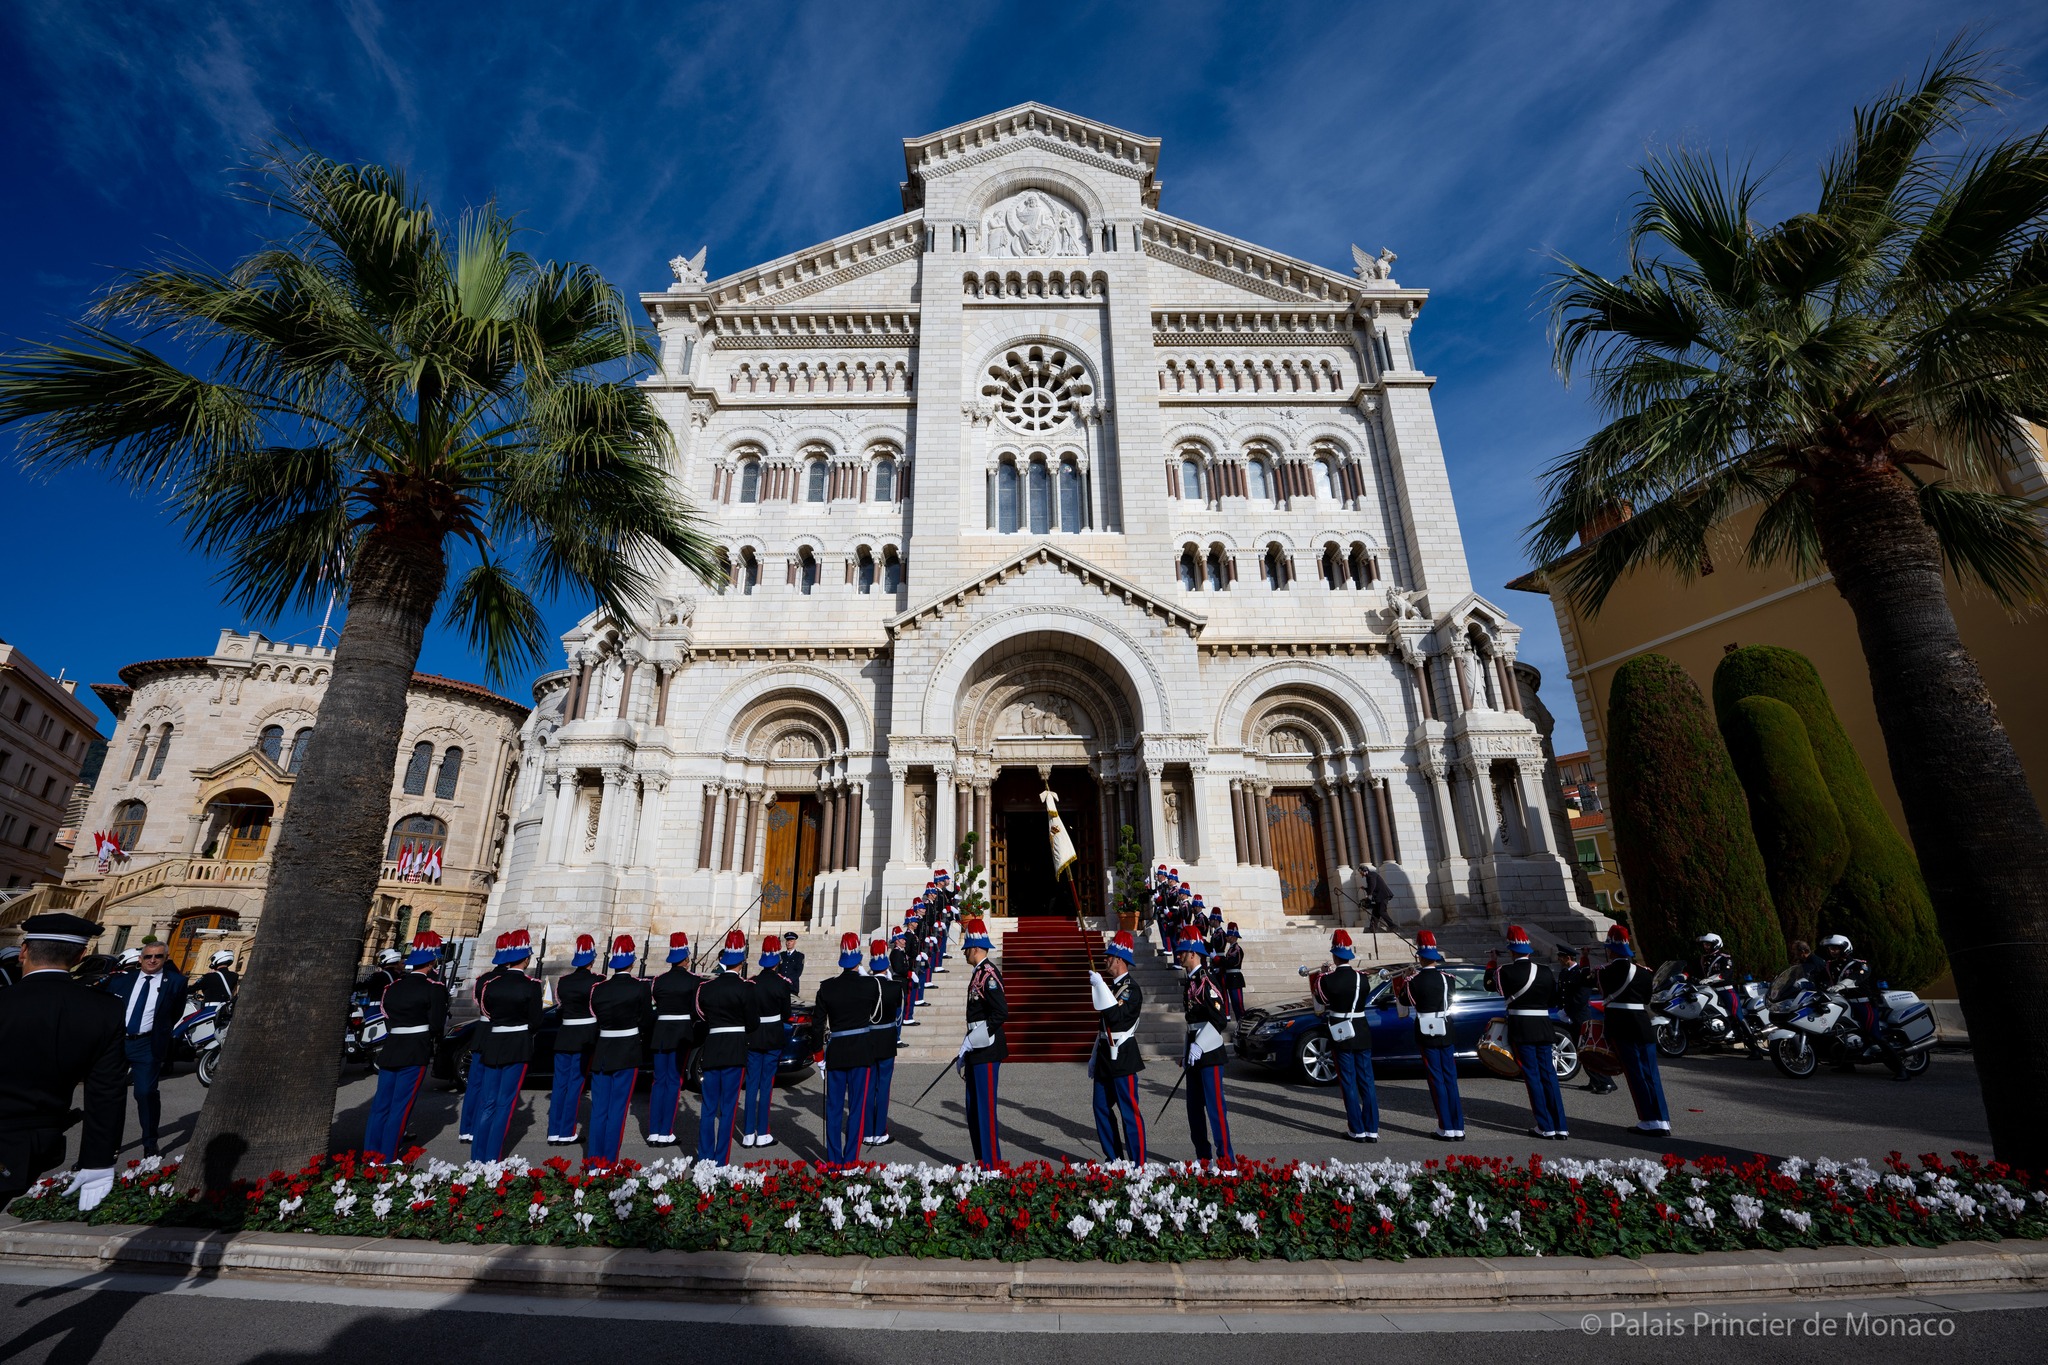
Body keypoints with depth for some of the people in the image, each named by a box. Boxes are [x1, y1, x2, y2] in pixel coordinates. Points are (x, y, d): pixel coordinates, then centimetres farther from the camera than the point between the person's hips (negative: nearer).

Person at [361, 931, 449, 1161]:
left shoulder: (392, 987, 9)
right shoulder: (434, 989, -11)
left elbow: (385, 1016, 12)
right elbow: (437, 1024, -14)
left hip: (389, 1049, 6)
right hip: (417, 1053, -6)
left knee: (382, 1102, 14)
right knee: (401, 1105, 1)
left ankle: (370, 1151, 19)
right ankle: (387, 1158, 5)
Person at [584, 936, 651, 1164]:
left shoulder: (598, 989, -1)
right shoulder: (640, 987, -11)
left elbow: (593, 1020, 5)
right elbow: (647, 1021, -4)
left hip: (601, 1052, 4)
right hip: (628, 1053, -3)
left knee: (598, 1109, 13)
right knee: (618, 1108, 4)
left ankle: (593, 1158, 18)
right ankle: (608, 1159, 7)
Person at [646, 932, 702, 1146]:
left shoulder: (659, 980, 3)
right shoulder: (694, 980, -7)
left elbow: (656, 1006, 6)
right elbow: (697, 1009, -4)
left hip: (660, 1031, 3)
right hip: (682, 1032, -3)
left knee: (659, 1081, 11)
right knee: (674, 1081, 3)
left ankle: (653, 1133, 11)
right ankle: (666, 1133, 4)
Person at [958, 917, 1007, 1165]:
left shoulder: (988, 973, -17)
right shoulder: (978, 973, 13)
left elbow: (1002, 1012, -25)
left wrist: (972, 1041, -20)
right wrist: (965, 1050, 19)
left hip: (987, 1050, -10)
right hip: (976, 1050, 10)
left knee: (986, 1107, -3)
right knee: (973, 1106, 16)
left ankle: (992, 1164, 7)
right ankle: (981, 1160, 27)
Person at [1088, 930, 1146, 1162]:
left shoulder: (1131, 988, -12)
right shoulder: (1111, 985, 13)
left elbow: (1116, 1016, -28)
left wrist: (1099, 986, -28)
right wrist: (1094, 1057, 20)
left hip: (1122, 1057, -9)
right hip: (1106, 1056, 9)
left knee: (1129, 1111, -3)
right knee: (1102, 1108, 12)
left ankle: (1138, 1164, 6)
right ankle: (1113, 1159, 23)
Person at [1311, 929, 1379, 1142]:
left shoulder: (1327, 980, -15)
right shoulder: (1362, 977, -6)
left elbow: (1320, 1005, 0)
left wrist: (1314, 979, 10)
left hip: (1342, 1036, -3)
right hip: (1362, 1033, 3)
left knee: (1349, 1083, 6)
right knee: (1366, 1082, 11)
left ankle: (1358, 1130, 11)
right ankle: (1372, 1129, 16)